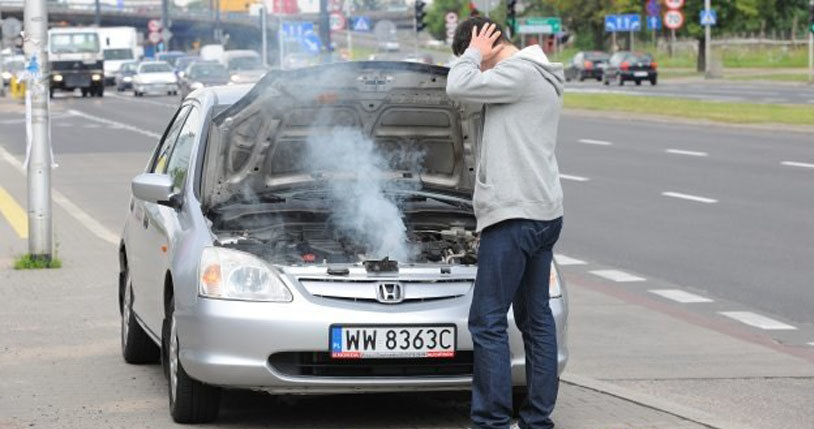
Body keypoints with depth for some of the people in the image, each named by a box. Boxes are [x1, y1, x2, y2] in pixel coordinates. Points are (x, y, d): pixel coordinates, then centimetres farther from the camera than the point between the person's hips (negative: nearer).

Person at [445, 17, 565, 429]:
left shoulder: (521, 73, -12)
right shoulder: (539, 79, 21)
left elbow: (458, 87, -18)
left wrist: (473, 54, -3)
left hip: (515, 216, -11)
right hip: (544, 213, 11)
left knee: (487, 322, -8)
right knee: (536, 317, 13)